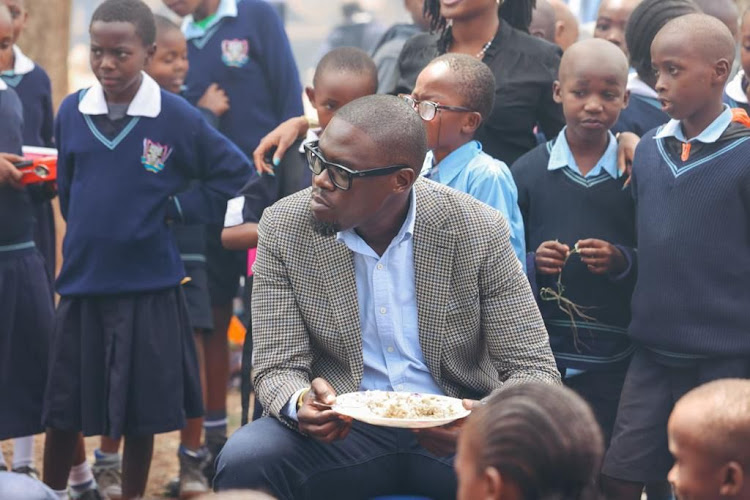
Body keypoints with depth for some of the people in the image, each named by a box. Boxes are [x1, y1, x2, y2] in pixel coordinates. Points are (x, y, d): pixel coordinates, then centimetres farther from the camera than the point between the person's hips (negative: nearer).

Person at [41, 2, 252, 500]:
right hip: (81, 280, 3)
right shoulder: (71, 112, 1)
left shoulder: (177, 118, -9)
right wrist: (88, 230, 9)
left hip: (147, 286, -2)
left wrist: (177, 208, -6)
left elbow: (236, 172, 0)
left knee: (142, 412, 8)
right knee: (62, 409, 10)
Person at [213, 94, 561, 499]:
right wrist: (300, 405, -30)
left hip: (452, 429, -1)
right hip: (342, 429, 1)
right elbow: (277, 366, -4)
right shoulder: (284, 229, -6)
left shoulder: (479, 230, -9)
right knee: (243, 461, -28)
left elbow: (533, 369, -7)